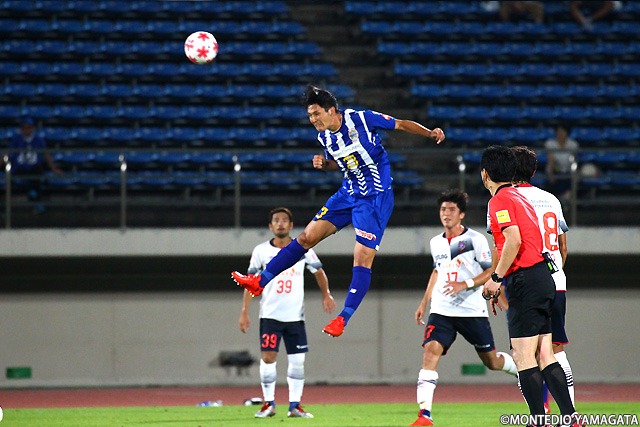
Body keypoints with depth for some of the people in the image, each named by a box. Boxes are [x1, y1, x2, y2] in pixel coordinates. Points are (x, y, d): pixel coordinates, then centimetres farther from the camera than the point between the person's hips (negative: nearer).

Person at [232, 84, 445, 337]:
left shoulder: (360, 119, -17)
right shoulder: (324, 136, 2)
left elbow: (401, 125, -7)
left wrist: (430, 133, -19)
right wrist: (323, 164, -2)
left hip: (376, 197, -6)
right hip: (349, 193, 6)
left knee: (363, 258, -13)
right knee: (307, 237, 4)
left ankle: (343, 319, -13)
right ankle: (261, 282, 11)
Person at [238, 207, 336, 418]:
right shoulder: (261, 251, 2)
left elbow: (318, 272, 15)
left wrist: (326, 294, 0)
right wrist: (244, 312, 0)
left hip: (295, 315, 1)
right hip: (270, 314, -1)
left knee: (297, 360, -1)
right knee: (268, 357, -9)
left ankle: (294, 405, 7)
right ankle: (269, 403, 2)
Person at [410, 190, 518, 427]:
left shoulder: (475, 239, -6)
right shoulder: (436, 243, 10)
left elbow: (491, 271, -7)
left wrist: (465, 284, -21)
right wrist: (424, 303, 24)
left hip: (472, 310, -3)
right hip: (441, 310, 3)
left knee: (492, 361, 9)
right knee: (431, 350, -21)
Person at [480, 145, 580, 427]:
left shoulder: (500, 200, -8)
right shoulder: (520, 197, 21)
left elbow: (514, 240, -21)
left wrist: (496, 278, -14)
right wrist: (500, 285, 26)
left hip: (526, 281, -9)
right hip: (543, 277, 9)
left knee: (524, 357, -8)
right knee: (544, 356, 8)